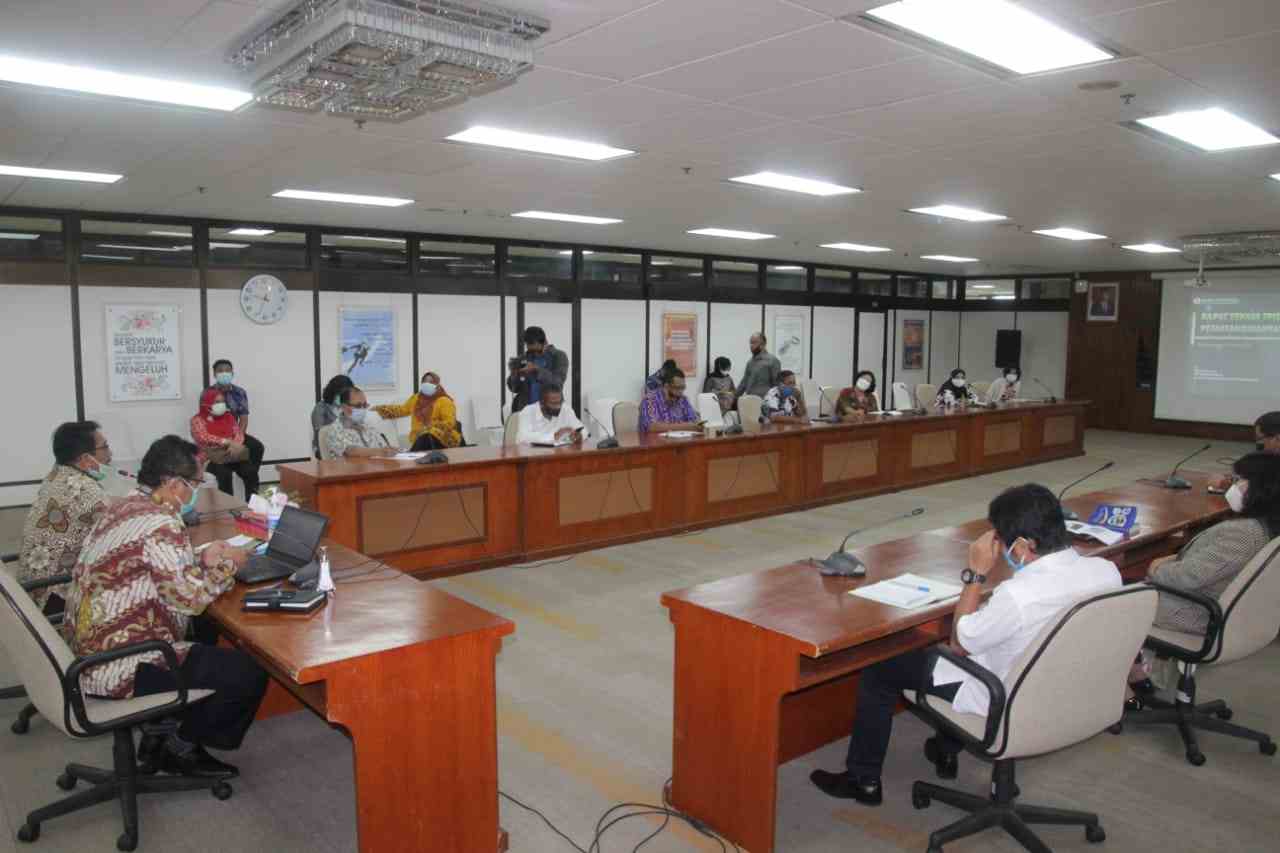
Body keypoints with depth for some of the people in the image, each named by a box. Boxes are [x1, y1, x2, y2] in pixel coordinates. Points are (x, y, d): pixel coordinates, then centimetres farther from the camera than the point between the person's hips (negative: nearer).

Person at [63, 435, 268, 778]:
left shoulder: (126, 506, 6)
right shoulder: (161, 525, -23)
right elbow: (191, 597, -22)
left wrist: (202, 560, 6)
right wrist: (227, 565, -7)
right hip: (117, 669, -10)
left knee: (204, 642, 29)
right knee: (249, 675, -9)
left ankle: (159, 731, 27)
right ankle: (182, 747, 12)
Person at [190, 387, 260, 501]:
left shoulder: (228, 417, 19)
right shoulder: (198, 420, 4)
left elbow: (238, 432, 8)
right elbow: (204, 437, -13)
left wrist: (235, 445, -16)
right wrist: (227, 442, -24)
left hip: (232, 454, 4)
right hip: (211, 458, -4)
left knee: (251, 471, -25)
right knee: (225, 474, -36)